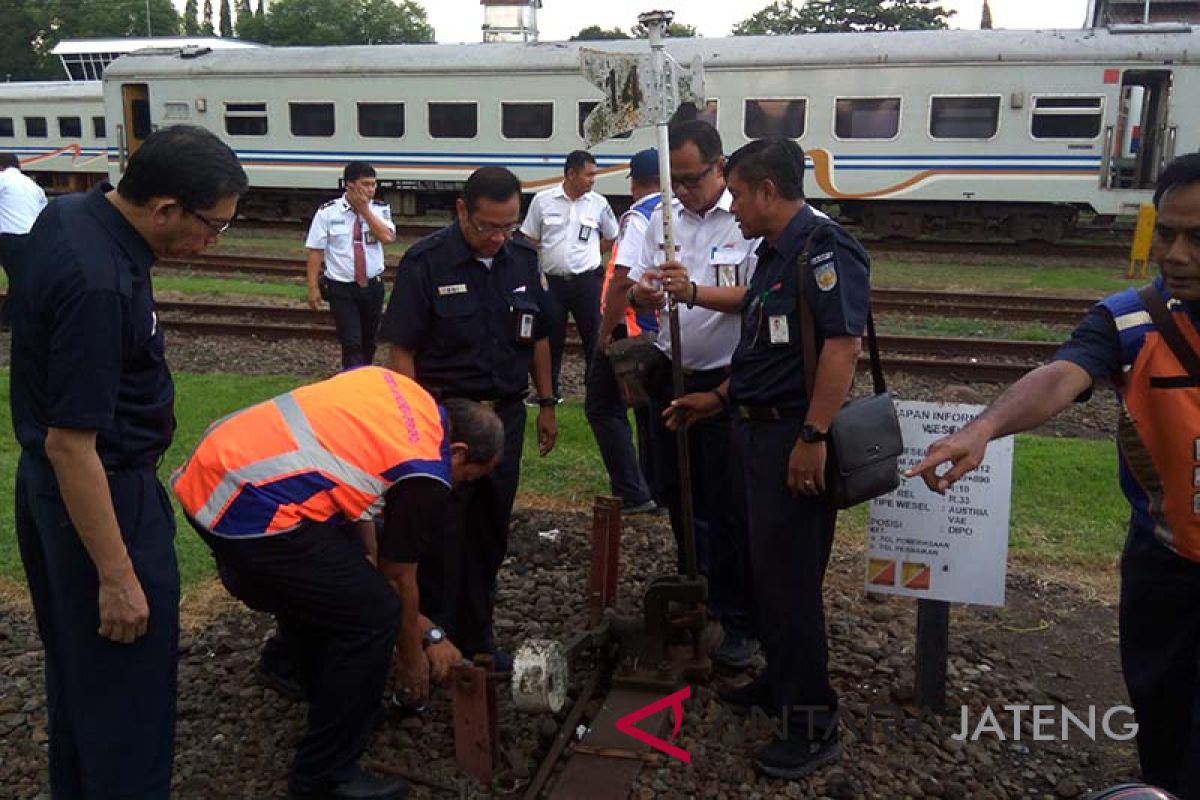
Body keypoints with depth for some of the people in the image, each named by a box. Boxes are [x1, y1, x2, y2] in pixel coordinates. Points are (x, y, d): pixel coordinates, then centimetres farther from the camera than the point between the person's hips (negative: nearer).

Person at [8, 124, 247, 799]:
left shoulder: (68, 213, 0)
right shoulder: (98, 286, -30)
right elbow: (70, 445, -28)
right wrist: (117, 577, -22)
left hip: (49, 488, 10)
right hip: (102, 496, -10)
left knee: (77, 667, 24)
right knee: (127, 691, 4)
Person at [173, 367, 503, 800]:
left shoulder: (395, 384, 16)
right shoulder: (426, 477, -5)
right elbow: (398, 578, 7)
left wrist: (369, 550, 27)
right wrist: (412, 658, 24)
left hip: (207, 473, 10)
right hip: (251, 512, -10)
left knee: (320, 585, 27)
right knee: (373, 616, 0)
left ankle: (338, 704, 44)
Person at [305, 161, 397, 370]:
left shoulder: (380, 209, 0)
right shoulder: (327, 212, -7)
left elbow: (387, 237, -18)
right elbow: (316, 251, -5)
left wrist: (364, 209, -17)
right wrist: (313, 288, -9)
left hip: (373, 286, 3)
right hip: (342, 289, -3)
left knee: (369, 341, 17)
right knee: (351, 343, -10)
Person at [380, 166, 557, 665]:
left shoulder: (523, 259, 4)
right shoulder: (425, 263, -11)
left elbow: (537, 338, 14)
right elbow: (401, 351, -10)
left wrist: (546, 404, 14)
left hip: (506, 415, 5)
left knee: (491, 533, 14)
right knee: (441, 536, 3)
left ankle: (476, 637, 30)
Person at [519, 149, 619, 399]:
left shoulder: (599, 203, 1)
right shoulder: (543, 200, 0)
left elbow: (612, 237, 16)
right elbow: (529, 241, 5)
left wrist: (588, 252, 5)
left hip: (587, 282, 0)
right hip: (552, 282, 0)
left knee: (594, 336, 1)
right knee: (551, 338, 10)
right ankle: (550, 389, 25)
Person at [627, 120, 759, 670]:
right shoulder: (664, 217, 7)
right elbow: (638, 289, 8)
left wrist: (696, 292, -32)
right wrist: (642, 292, -15)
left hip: (727, 382, -6)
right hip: (672, 376, 6)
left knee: (729, 506, 2)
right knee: (676, 493, 18)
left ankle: (738, 622, 17)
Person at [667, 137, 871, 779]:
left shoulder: (821, 246, -17)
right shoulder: (774, 253, 14)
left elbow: (844, 343, -25)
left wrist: (812, 437, -28)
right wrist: (720, 399, 25)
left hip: (795, 437, -10)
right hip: (761, 431, 10)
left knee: (789, 578, -2)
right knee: (767, 567, 19)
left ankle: (814, 725, 13)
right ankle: (781, 681, 38)